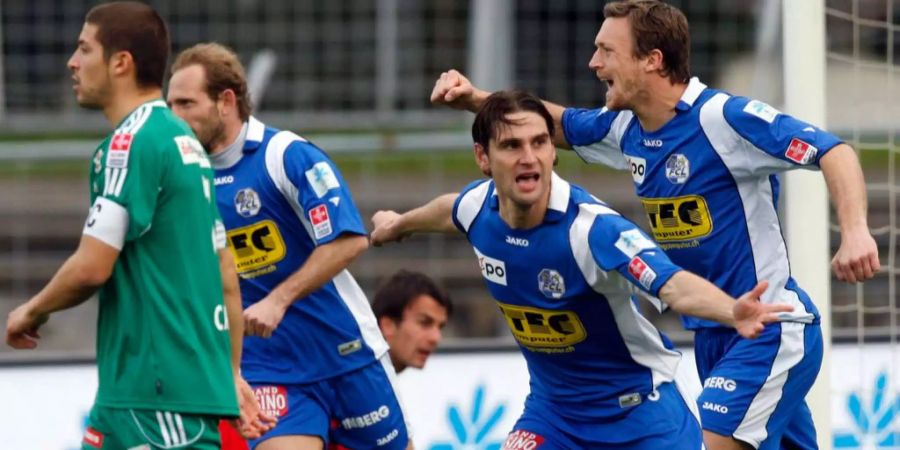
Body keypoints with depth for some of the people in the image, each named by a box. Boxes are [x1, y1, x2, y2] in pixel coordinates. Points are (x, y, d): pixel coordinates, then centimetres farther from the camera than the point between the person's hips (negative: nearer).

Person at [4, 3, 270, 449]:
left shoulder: (130, 143, -12)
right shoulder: (183, 140, 18)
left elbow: (91, 267, -17)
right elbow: (226, 277, 20)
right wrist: (231, 374, 22)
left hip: (161, 393, -10)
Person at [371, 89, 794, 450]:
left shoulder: (592, 227, -31)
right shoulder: (479, 207, -12)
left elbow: (674, 285, -46)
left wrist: (733, 311, -67)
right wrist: (399, 224, 37)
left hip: (639, 411, -5)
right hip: (553, 406, 5)